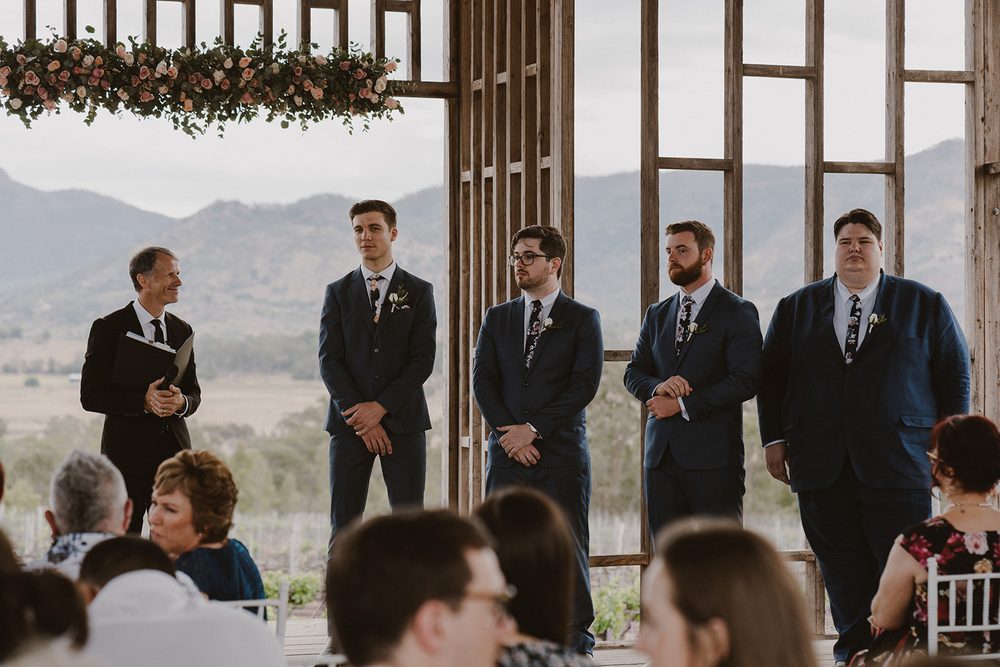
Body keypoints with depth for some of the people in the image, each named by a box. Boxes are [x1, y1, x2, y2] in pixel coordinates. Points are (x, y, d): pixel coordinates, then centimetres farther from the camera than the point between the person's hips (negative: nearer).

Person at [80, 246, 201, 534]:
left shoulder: (182, 330, 12)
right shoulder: (108, 329, -4)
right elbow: (91, 396, -8)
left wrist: (181, 402, -10)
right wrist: (143, 401, -22)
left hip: (174, 449, 4)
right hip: (128, 452, -4)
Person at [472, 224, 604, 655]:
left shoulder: (583, 319, 4)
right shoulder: (497, 318, 15)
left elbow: (584, 385, -6)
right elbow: (482, 380, 7)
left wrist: (533, 429, -12)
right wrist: (507, 432, -8)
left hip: (562, 455, -3)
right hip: (507, 456, 3)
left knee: (568, 550, -1)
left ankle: (576, 640, 6)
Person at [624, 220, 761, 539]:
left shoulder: (738, 312, -1)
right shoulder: (657, 315, 19)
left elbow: (745, 381, -10)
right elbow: (634, 372, 15)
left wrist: (683, 404, -13)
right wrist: (657, 387, -9)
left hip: (713, 455, -5)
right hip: (661, 453, 6)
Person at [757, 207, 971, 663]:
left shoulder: (925, 305, 9)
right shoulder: (796, 309, 14)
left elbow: (954, 376, 9)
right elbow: (771, 377, 16)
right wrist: (773, 438, 6)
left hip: (897, 465, -2)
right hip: (823, 467, 2)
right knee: (842, 569, 2)